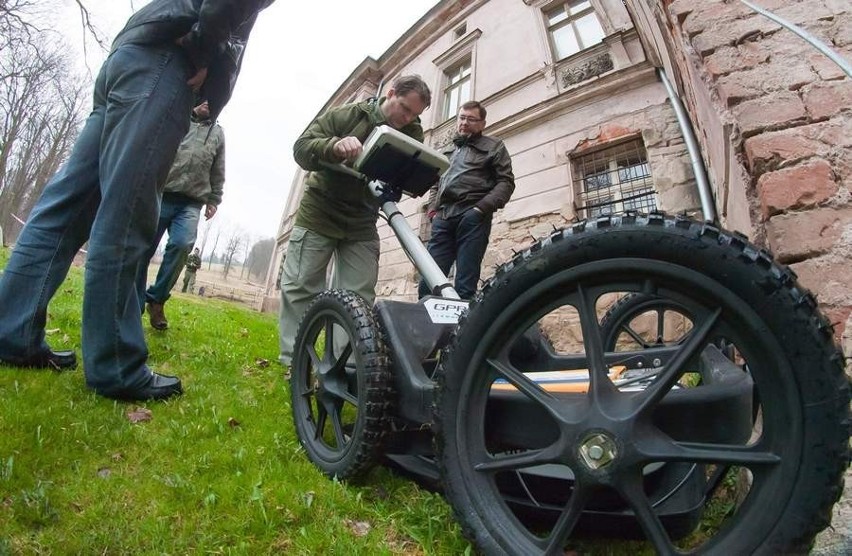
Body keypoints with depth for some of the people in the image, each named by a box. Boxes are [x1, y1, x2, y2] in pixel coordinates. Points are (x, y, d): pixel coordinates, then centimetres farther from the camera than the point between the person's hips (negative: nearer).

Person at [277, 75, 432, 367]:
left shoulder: (412, 135, 2)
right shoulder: (348, 115, -8)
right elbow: (302, 147, -13)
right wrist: (334, 146, -34)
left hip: (362, 225, 3)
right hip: (319, 214, -2)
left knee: (360, 298, -5)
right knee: (300, 287, -4)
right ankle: (293, 362, 6)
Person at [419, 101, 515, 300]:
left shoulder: (494, 146, 17)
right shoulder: (447, 151, 32)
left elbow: (506, 182, 5)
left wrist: (482, 208, -10)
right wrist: (433, 209, 12)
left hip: (472, 217, -4)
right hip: (443, 218, 5)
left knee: (465, 283, -11)